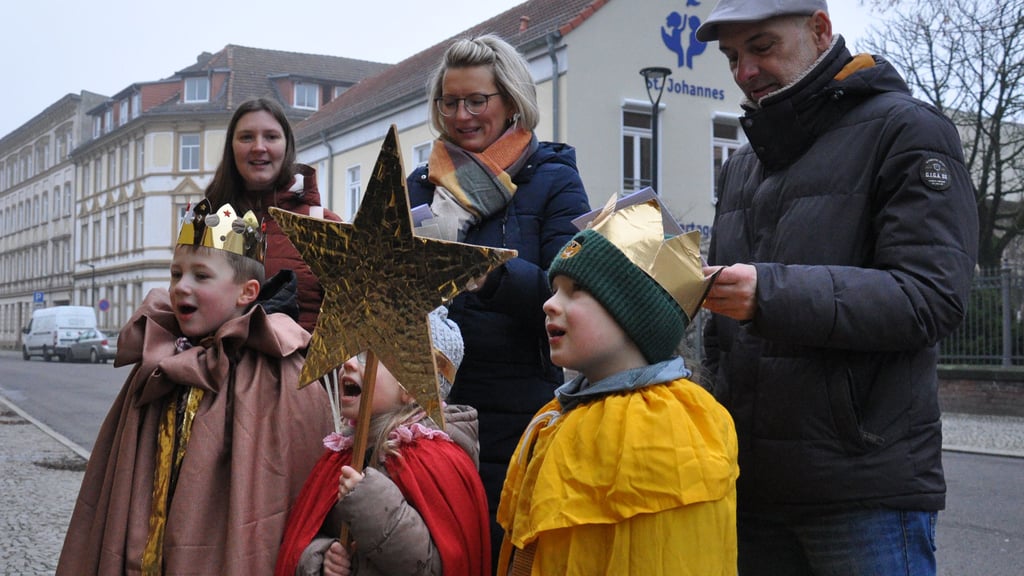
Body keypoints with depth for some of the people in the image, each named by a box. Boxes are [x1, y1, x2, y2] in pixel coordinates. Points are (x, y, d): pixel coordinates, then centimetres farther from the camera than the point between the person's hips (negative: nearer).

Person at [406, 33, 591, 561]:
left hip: (515, 408, -4)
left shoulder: (553, 180, -2)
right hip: (429, 400, 4)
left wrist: (488, 271, -28)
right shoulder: (423, 183, 12)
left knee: (505, 547, 5)